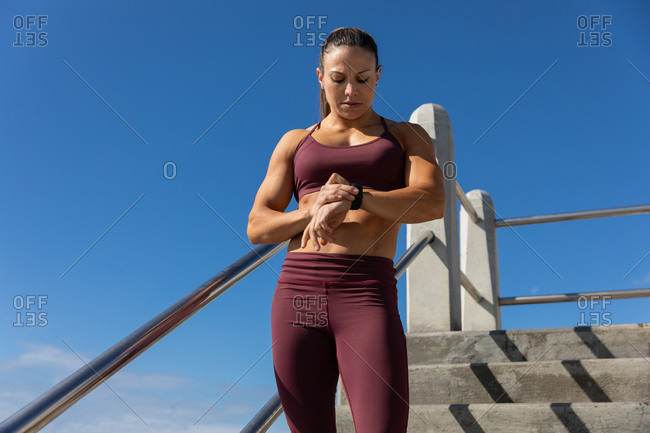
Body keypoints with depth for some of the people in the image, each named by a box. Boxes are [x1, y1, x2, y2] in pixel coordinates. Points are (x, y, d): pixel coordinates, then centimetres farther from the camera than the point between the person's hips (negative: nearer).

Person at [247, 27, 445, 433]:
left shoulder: (408, 136, 16)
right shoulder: (295, 142, 20)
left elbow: (432, 203, -3)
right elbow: (257, 227, 12)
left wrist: (353, 197, -17)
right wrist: (315, 209, -7)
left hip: (367, 295, -2)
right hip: (297, 293, 2)